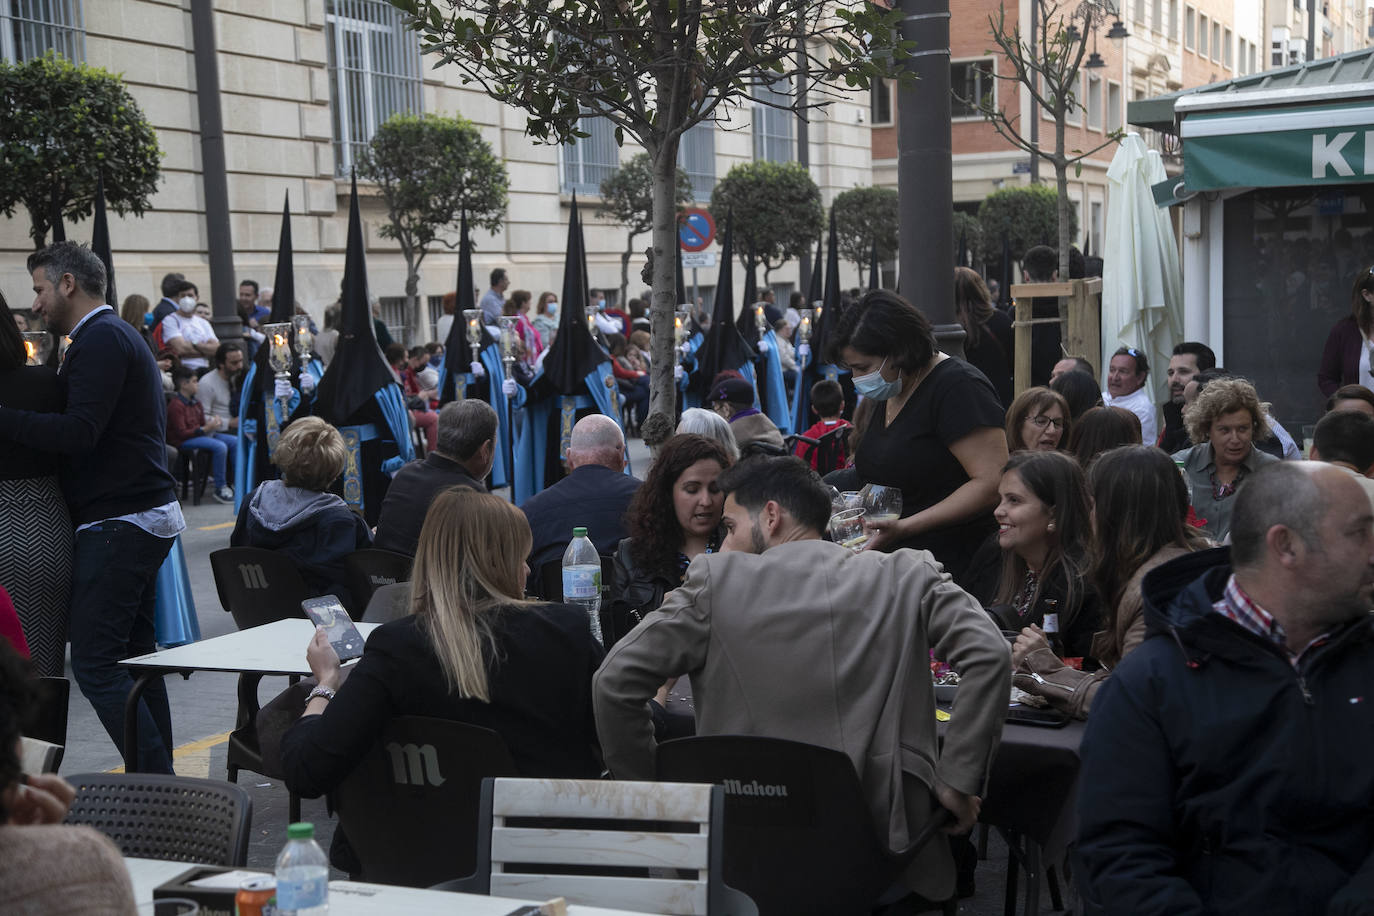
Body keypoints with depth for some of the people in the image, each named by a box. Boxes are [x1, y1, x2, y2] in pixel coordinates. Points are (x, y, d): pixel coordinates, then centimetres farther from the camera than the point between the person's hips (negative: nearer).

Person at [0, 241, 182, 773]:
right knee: (133, 652, 14)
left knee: (93, 661, -10)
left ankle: (155, 783, -10)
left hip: (118, 524, -11)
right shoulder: (121, 335, 20)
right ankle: (160, 779, 18)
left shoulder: (100, 339, -12)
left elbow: (78, 434, -23)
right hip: (147, 514, 11)